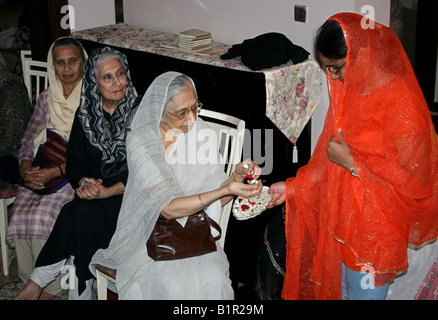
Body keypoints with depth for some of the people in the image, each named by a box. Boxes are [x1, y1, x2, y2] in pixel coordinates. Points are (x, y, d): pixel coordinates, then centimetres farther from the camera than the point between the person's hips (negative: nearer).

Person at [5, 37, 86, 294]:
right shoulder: (46, 99, 13)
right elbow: (29, 139, 12)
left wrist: (56, 172, -20)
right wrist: (26, 168, -9)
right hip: (41, 171, 5)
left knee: (42, 215, -28)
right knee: (20, 215, -22)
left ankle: (49, 285, -11)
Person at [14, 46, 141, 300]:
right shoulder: (86, 115, 9)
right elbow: (75, 162, 12)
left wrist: (109, 190, -19)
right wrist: (84, 182, -12)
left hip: (130, 194, -3)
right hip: (94, 190, 4)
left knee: (83, 214, -30)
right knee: (80, 215, -30)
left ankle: (39, 281, -15)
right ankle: (81, 293, -19)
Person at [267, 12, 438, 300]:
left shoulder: (403, 104, -22)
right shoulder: (346, 91, 3)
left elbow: (413, 180, -20)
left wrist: (351, 162, -19)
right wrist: (292, 187, 7)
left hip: (374, 234, -7)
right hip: (341, 222, 7)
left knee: (363, 293, 8)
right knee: (338, 290, 20)